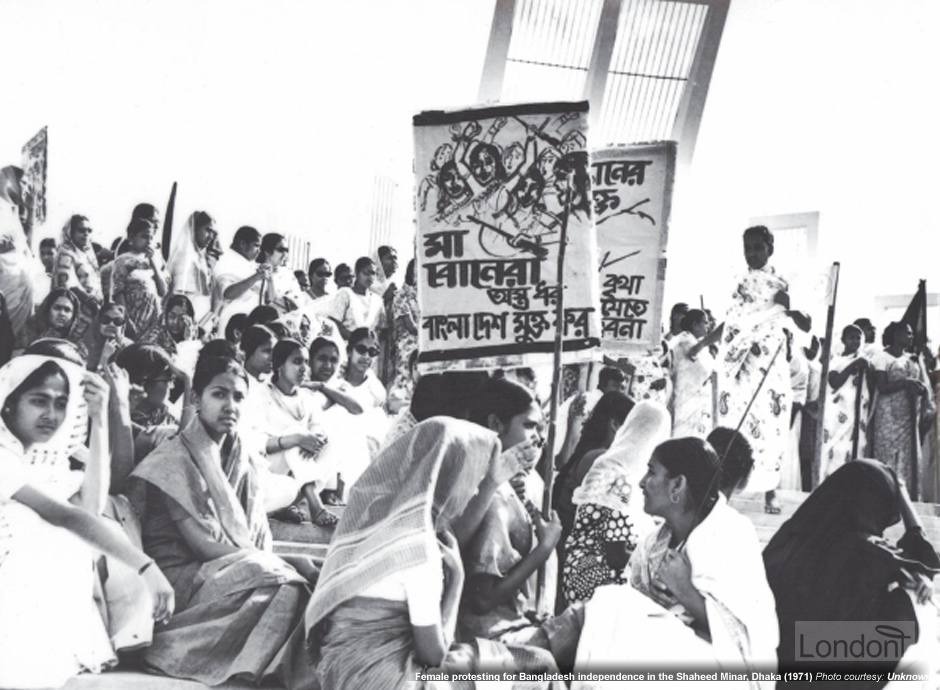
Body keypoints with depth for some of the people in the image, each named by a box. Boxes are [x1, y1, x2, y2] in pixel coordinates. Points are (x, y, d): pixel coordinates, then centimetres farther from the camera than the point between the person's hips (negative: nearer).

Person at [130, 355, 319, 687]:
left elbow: (260, 539, 7)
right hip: (183, 579, -6)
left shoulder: (244, 460, 13)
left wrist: (276, 562, -16)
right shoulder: (175, 458, -8)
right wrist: (287, 562, -17)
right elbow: (203, 544, -15)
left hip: (240, 570, 6)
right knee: (284, 582, -29)